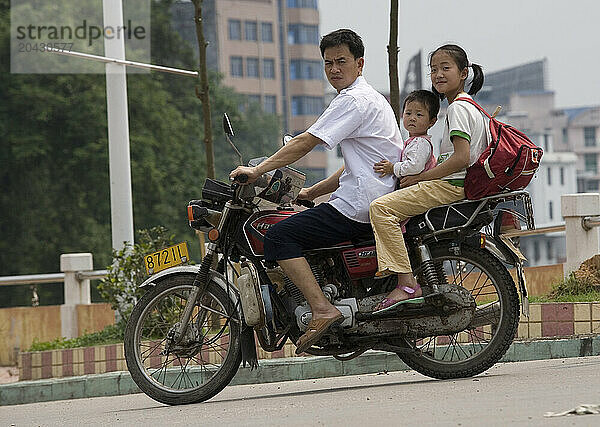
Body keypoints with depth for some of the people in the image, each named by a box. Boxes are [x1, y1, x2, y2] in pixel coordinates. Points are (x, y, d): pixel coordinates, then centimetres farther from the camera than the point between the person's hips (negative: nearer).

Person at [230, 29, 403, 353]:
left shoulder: (353, 100, -11)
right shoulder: (371, 99, 23)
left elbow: (305, 142, -17)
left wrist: (257, 171, -14)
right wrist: (311, 192, 26)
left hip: (359, 205, -11)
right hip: (377, 202, 11)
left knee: (279, 237, -14)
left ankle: (322, 309, -24)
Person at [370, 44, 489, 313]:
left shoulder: (458, 107, -11)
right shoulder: (472, 108, 21)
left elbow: (461, 158, -22)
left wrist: (419, 177, -14)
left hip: (450, 186, -11)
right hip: (463, 186, 11)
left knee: (381, 207, -21)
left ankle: (407, 284, -30)